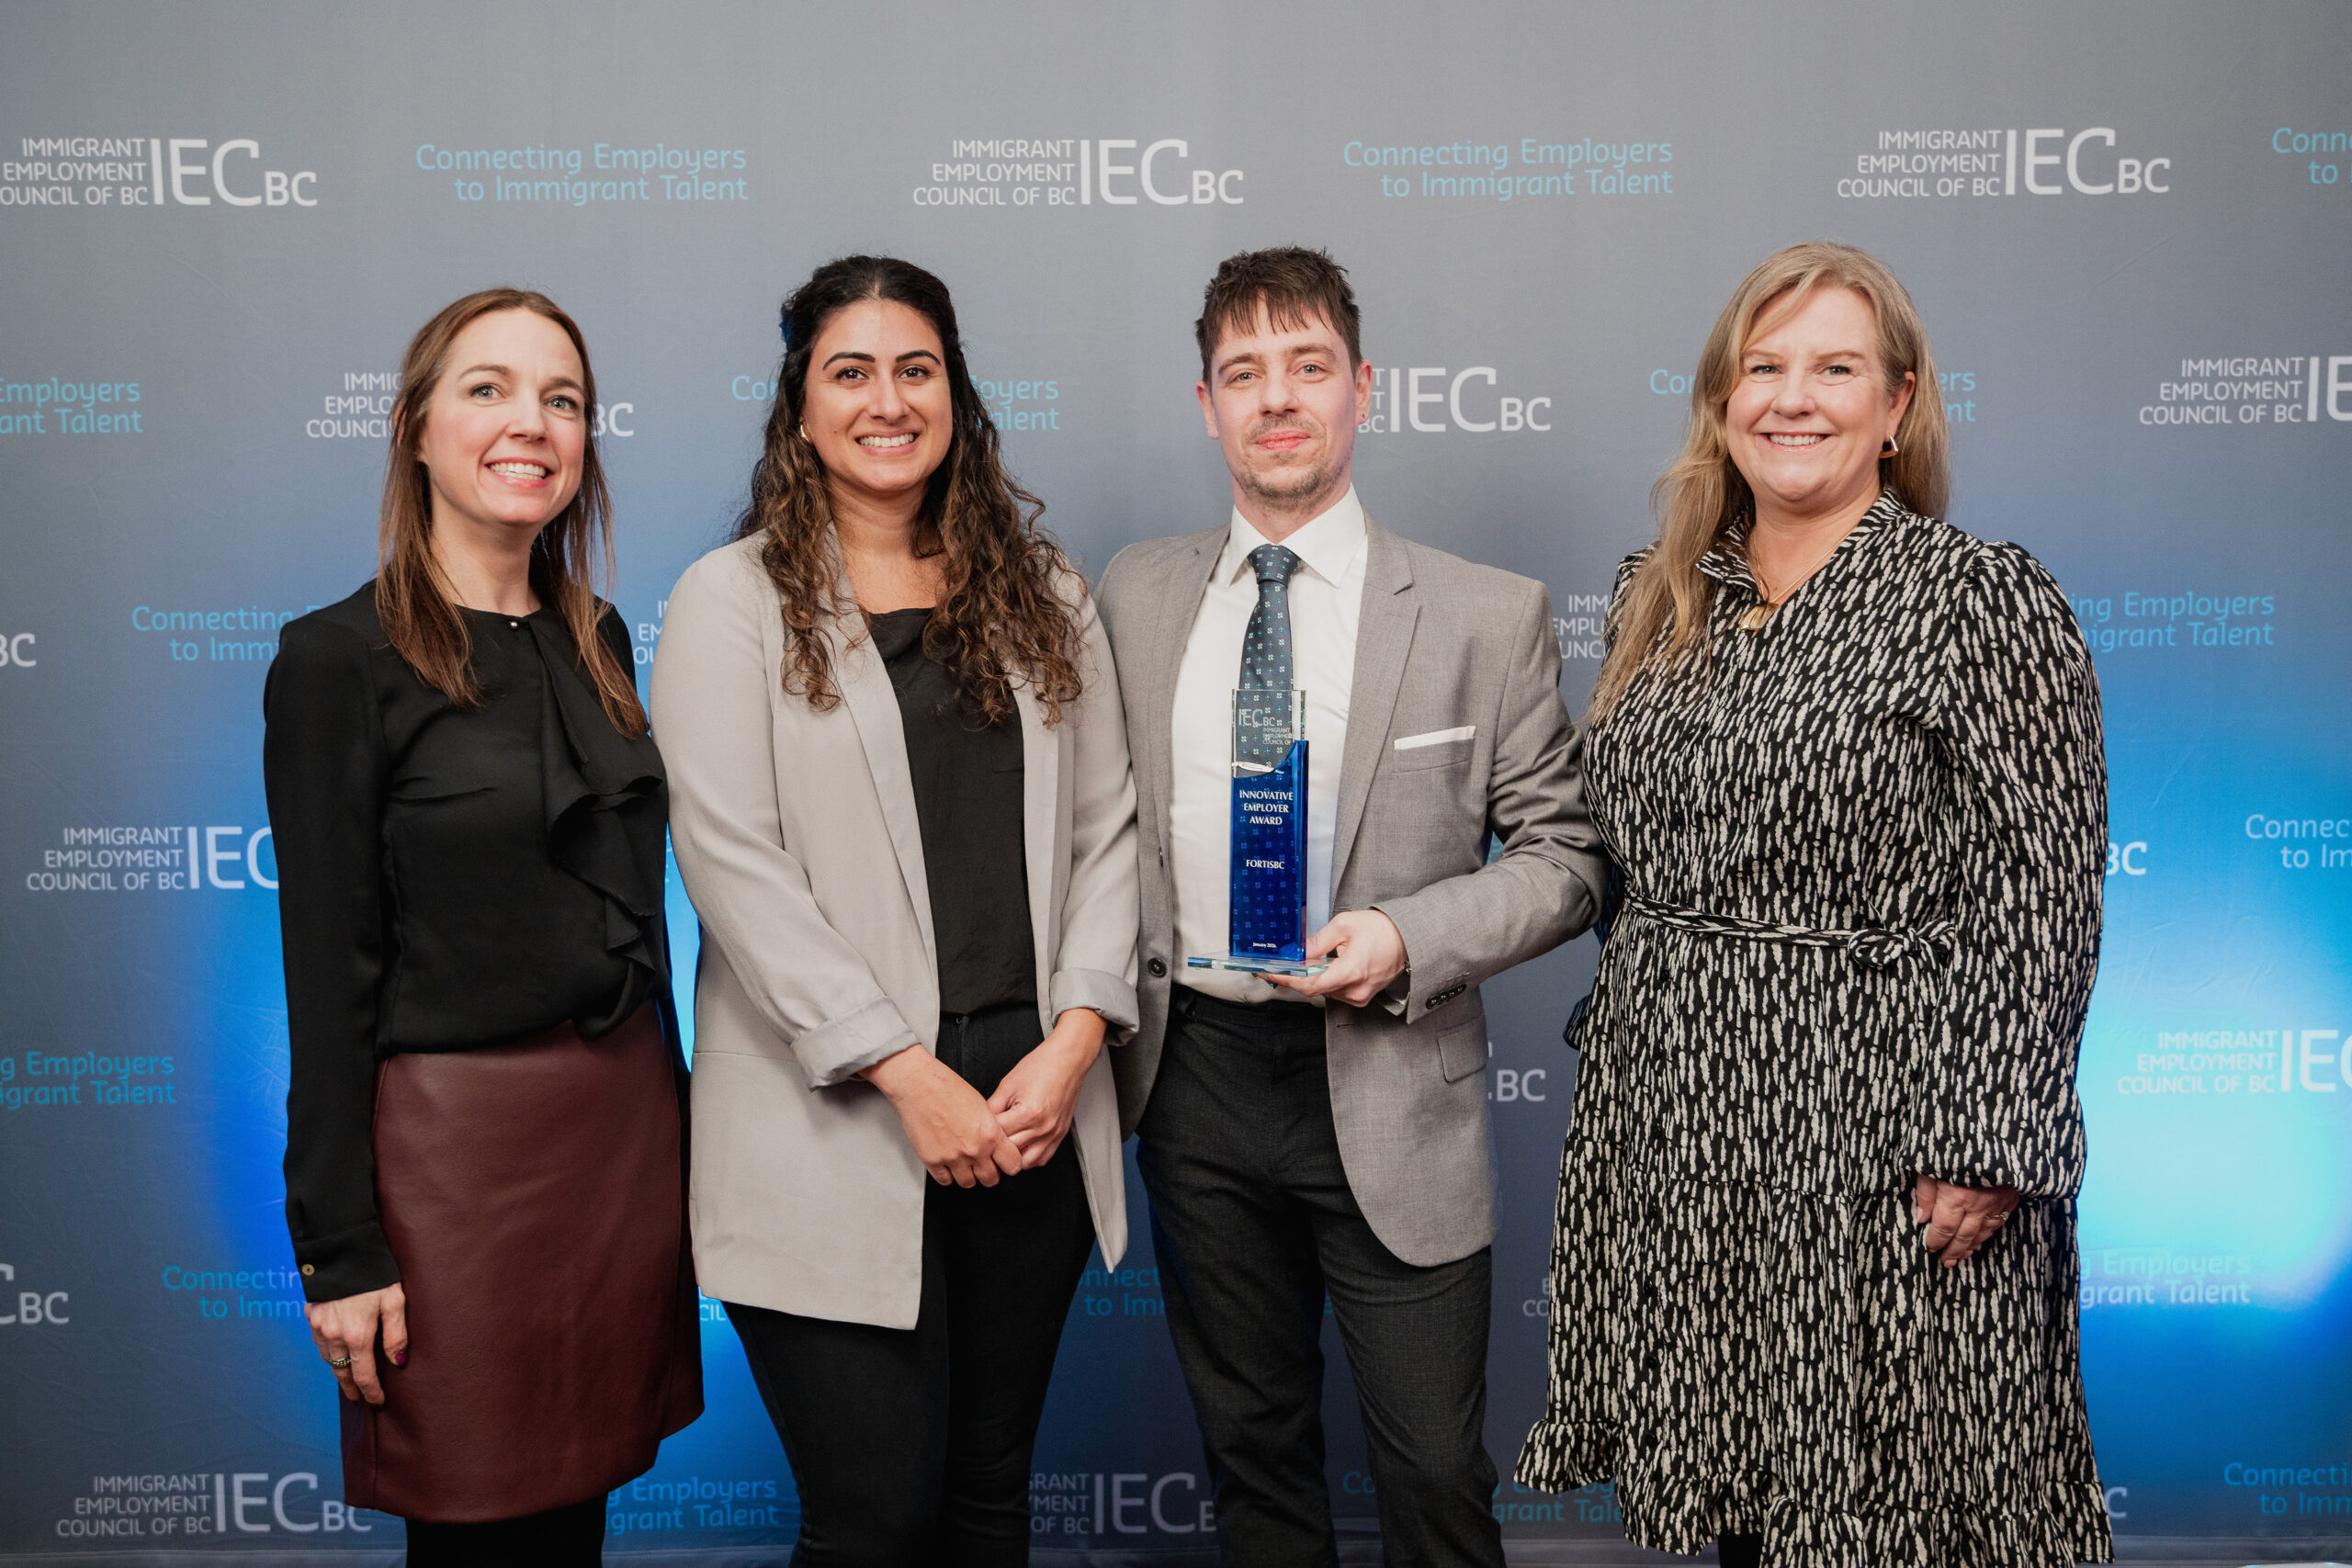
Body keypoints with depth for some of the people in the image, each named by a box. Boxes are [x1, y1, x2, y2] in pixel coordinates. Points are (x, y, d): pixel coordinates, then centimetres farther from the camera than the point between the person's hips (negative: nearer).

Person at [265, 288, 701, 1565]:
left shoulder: (596, 642, 9)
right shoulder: (338, 660, -9)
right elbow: (328, 972, -10)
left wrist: (667, 1116, 14)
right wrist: (340, 1251, -11)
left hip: (629, 1121, 6)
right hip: (455, 1137, -5)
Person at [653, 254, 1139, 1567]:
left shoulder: (1042, 591, 12)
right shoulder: (732, 600, 0)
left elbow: (1107, 824, 8)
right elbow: (733, 864, -9)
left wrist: (1073, 1040, -6)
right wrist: (906, 1075, -14)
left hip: (1034, 1104, 4)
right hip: (836, 1120, -3)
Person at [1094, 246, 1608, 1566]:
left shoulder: (1488, 616, -4)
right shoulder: (1136, 597, 6)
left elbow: (1564, 854, -2)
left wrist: (1409, 940, -17)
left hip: (1387, 1093, -3)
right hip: (1197, 1074, 3)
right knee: (1252, 1449, 18)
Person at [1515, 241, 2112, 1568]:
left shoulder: (1986, 601, -8)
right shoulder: (1662, 601, 9)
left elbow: (2044, 897, -12)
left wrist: (1990, 1147, -17)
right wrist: (1613, 1056, 15)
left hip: (1875, 1134, -5)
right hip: (1673, 1122, 6)